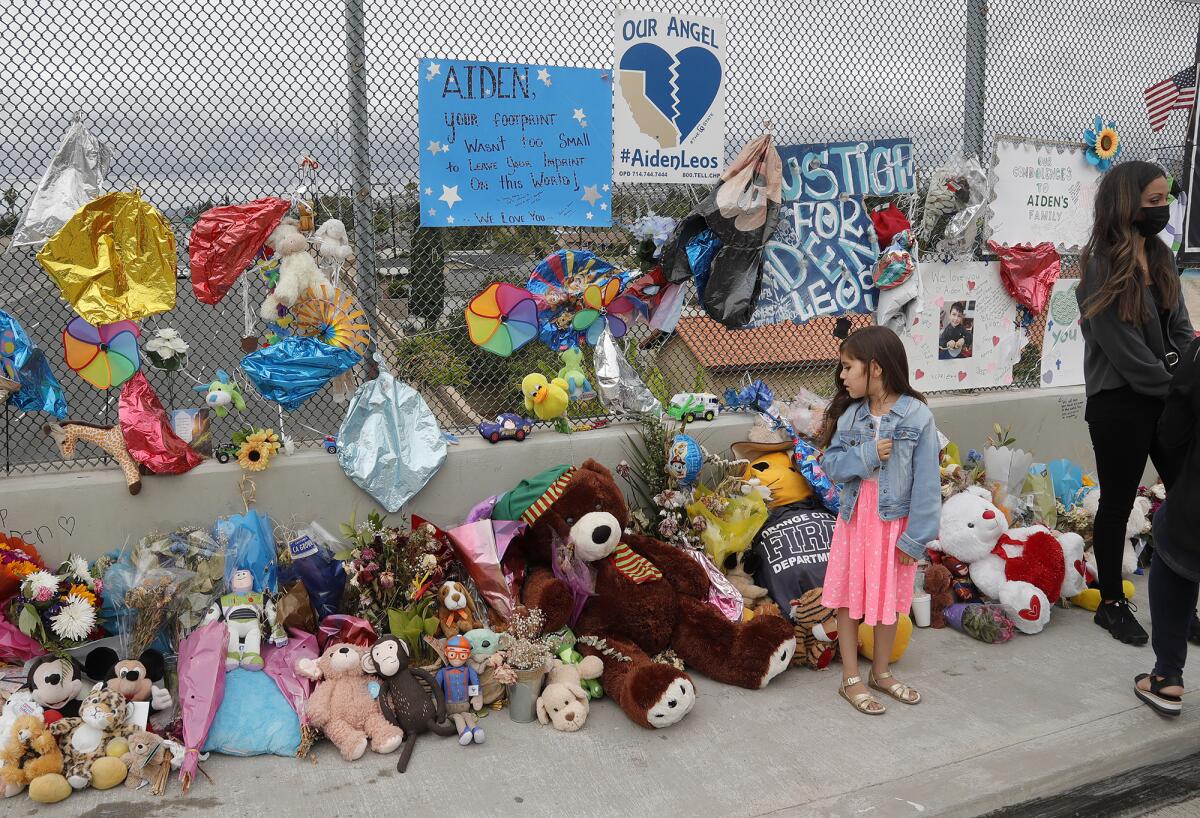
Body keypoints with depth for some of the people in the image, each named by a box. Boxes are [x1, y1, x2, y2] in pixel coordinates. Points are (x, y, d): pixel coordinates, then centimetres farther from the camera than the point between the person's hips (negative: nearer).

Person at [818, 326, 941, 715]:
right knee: (848, 599, 8)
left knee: (889, 599, 13)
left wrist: (915, 537, -14)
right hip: (855, 518, 3)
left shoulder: (917, 416, -13)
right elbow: (830, 464, -3)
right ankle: (851, 679, 22)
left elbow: (926, 483, -13)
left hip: (895, 522, -2)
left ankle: (881, 673, 33)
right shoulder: (849, 413, -2)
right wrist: (867, 455, -20)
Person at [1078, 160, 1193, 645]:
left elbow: (1179, 327, 8)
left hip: (1167, 396, 7)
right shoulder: (1101, 268, -14)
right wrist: (1174, 387, -8)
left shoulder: (1160, 256, 8)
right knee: (1118, 502, 6)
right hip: (1119, 403, -7)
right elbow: (1125, 351, -17)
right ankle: (1111, 604, 22)